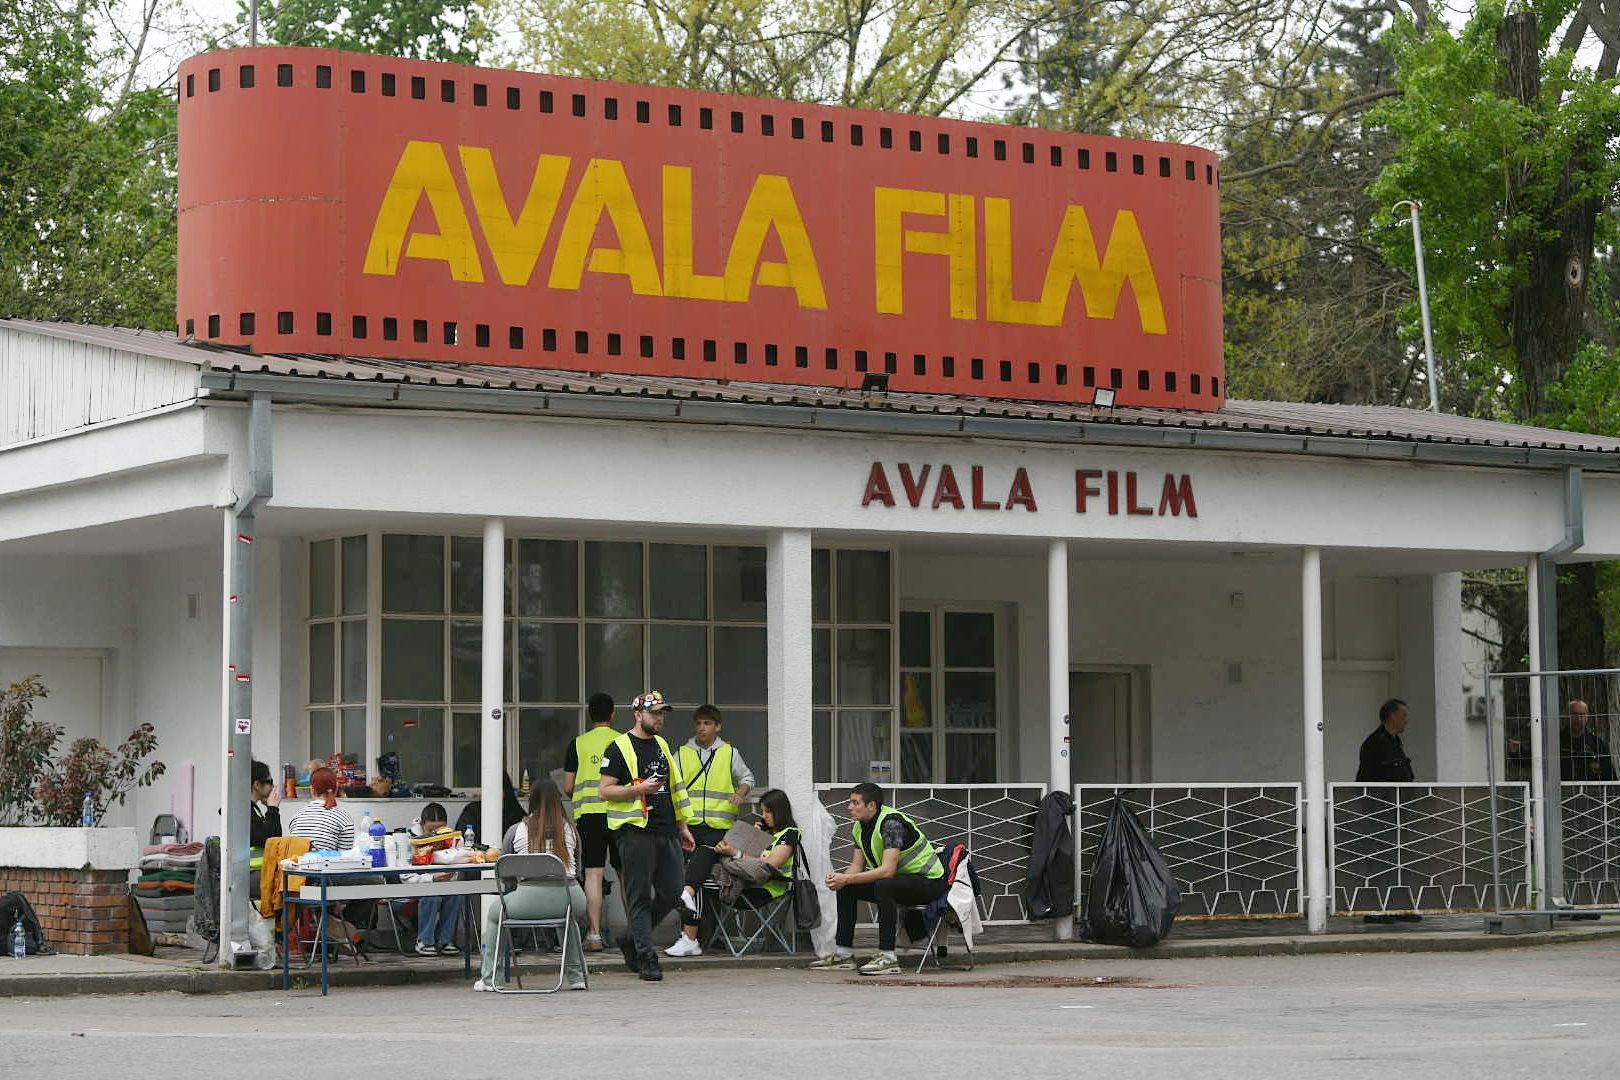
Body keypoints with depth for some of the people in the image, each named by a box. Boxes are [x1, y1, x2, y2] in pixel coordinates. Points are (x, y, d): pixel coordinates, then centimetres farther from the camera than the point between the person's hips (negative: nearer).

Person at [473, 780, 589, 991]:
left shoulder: (515, 831, 8)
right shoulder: (570, 829, 13)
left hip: (529, 899, -2)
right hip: (569, 898, 2)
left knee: (494, 913, 29)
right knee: (570, 917, 41)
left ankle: (488, 978, 27)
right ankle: (575, 976, 36)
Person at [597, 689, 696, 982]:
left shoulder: (661, 745, 19)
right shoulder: (619, 748, -4)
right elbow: (605, 791, -8)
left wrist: (682, 826, 22)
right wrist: (640, 788, -20)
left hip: (666, 831, 7)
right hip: (635, 830, -7)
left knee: (671, 892, 5)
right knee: (640, 897, -4)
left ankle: (632, 940, 23)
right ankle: (646, 958, -2)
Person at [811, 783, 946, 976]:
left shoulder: (891, 822, -25)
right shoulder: (860, 826, 2)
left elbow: (887, 870, -32)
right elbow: (857, 866, 5)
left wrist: (846, 879, -31)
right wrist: (840, 879, -17)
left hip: (930, 881, -9)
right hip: (899, 880, 9)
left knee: (884, 886, -36)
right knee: (845, 889, 3)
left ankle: (887, 958, -33)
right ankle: (844, 954, 8)